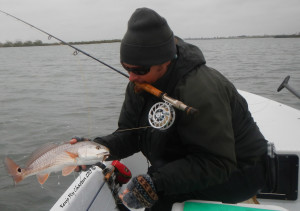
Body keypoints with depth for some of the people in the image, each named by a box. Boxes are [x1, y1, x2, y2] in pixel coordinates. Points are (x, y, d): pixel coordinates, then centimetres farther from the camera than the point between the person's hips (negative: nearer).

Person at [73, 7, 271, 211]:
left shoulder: (200, 92, -32)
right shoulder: (140, 85, -5)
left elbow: (217, 164, -33)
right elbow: (129, 133, -2)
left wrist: (156, 183, -39)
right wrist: (99, 147, -22)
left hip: (238, 171, -8)